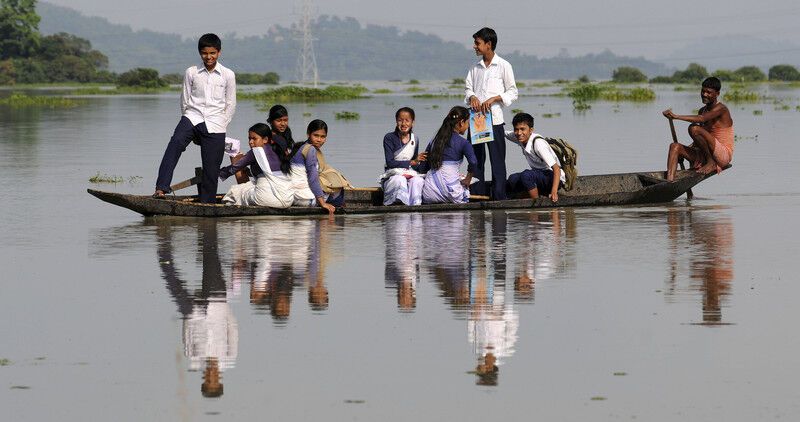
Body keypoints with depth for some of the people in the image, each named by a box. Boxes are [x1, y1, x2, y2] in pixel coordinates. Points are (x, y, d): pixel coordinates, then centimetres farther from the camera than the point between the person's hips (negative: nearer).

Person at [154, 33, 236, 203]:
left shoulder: (228, 75, 6)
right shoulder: (191, 73, 8)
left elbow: (230, 104, 13)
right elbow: (185, 101, 13)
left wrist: (221, 125, 7)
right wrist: (193, 129, 10)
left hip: (215, 125, 0)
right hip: (193, 117, 0)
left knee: (211, 169, -3)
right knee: (175, 143, -29)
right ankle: (161, 188, -37)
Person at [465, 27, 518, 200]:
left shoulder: (503, 66, -1)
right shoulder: (475, 68, 13)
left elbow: (512, 93, -1)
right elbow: (468, 87, 14)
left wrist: (493, 99, -15)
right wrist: (472, 97, -9)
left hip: (494, 118, -5)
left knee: (497, 159, -4)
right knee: (476, 158, 4)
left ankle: (499, 196, -2)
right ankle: (477, 194, 8)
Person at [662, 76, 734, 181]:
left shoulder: (720, 109, -10)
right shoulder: (703, 110, 16)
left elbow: (702, 119, -29)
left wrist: (676, 116, -32)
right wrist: (686, 151, 9)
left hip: (724, 155, -8)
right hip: (704, 155, 8)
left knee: (694, 129, -26)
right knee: (675, 146, -8)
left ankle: (711, 163, -13)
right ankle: (669, 182, -28)